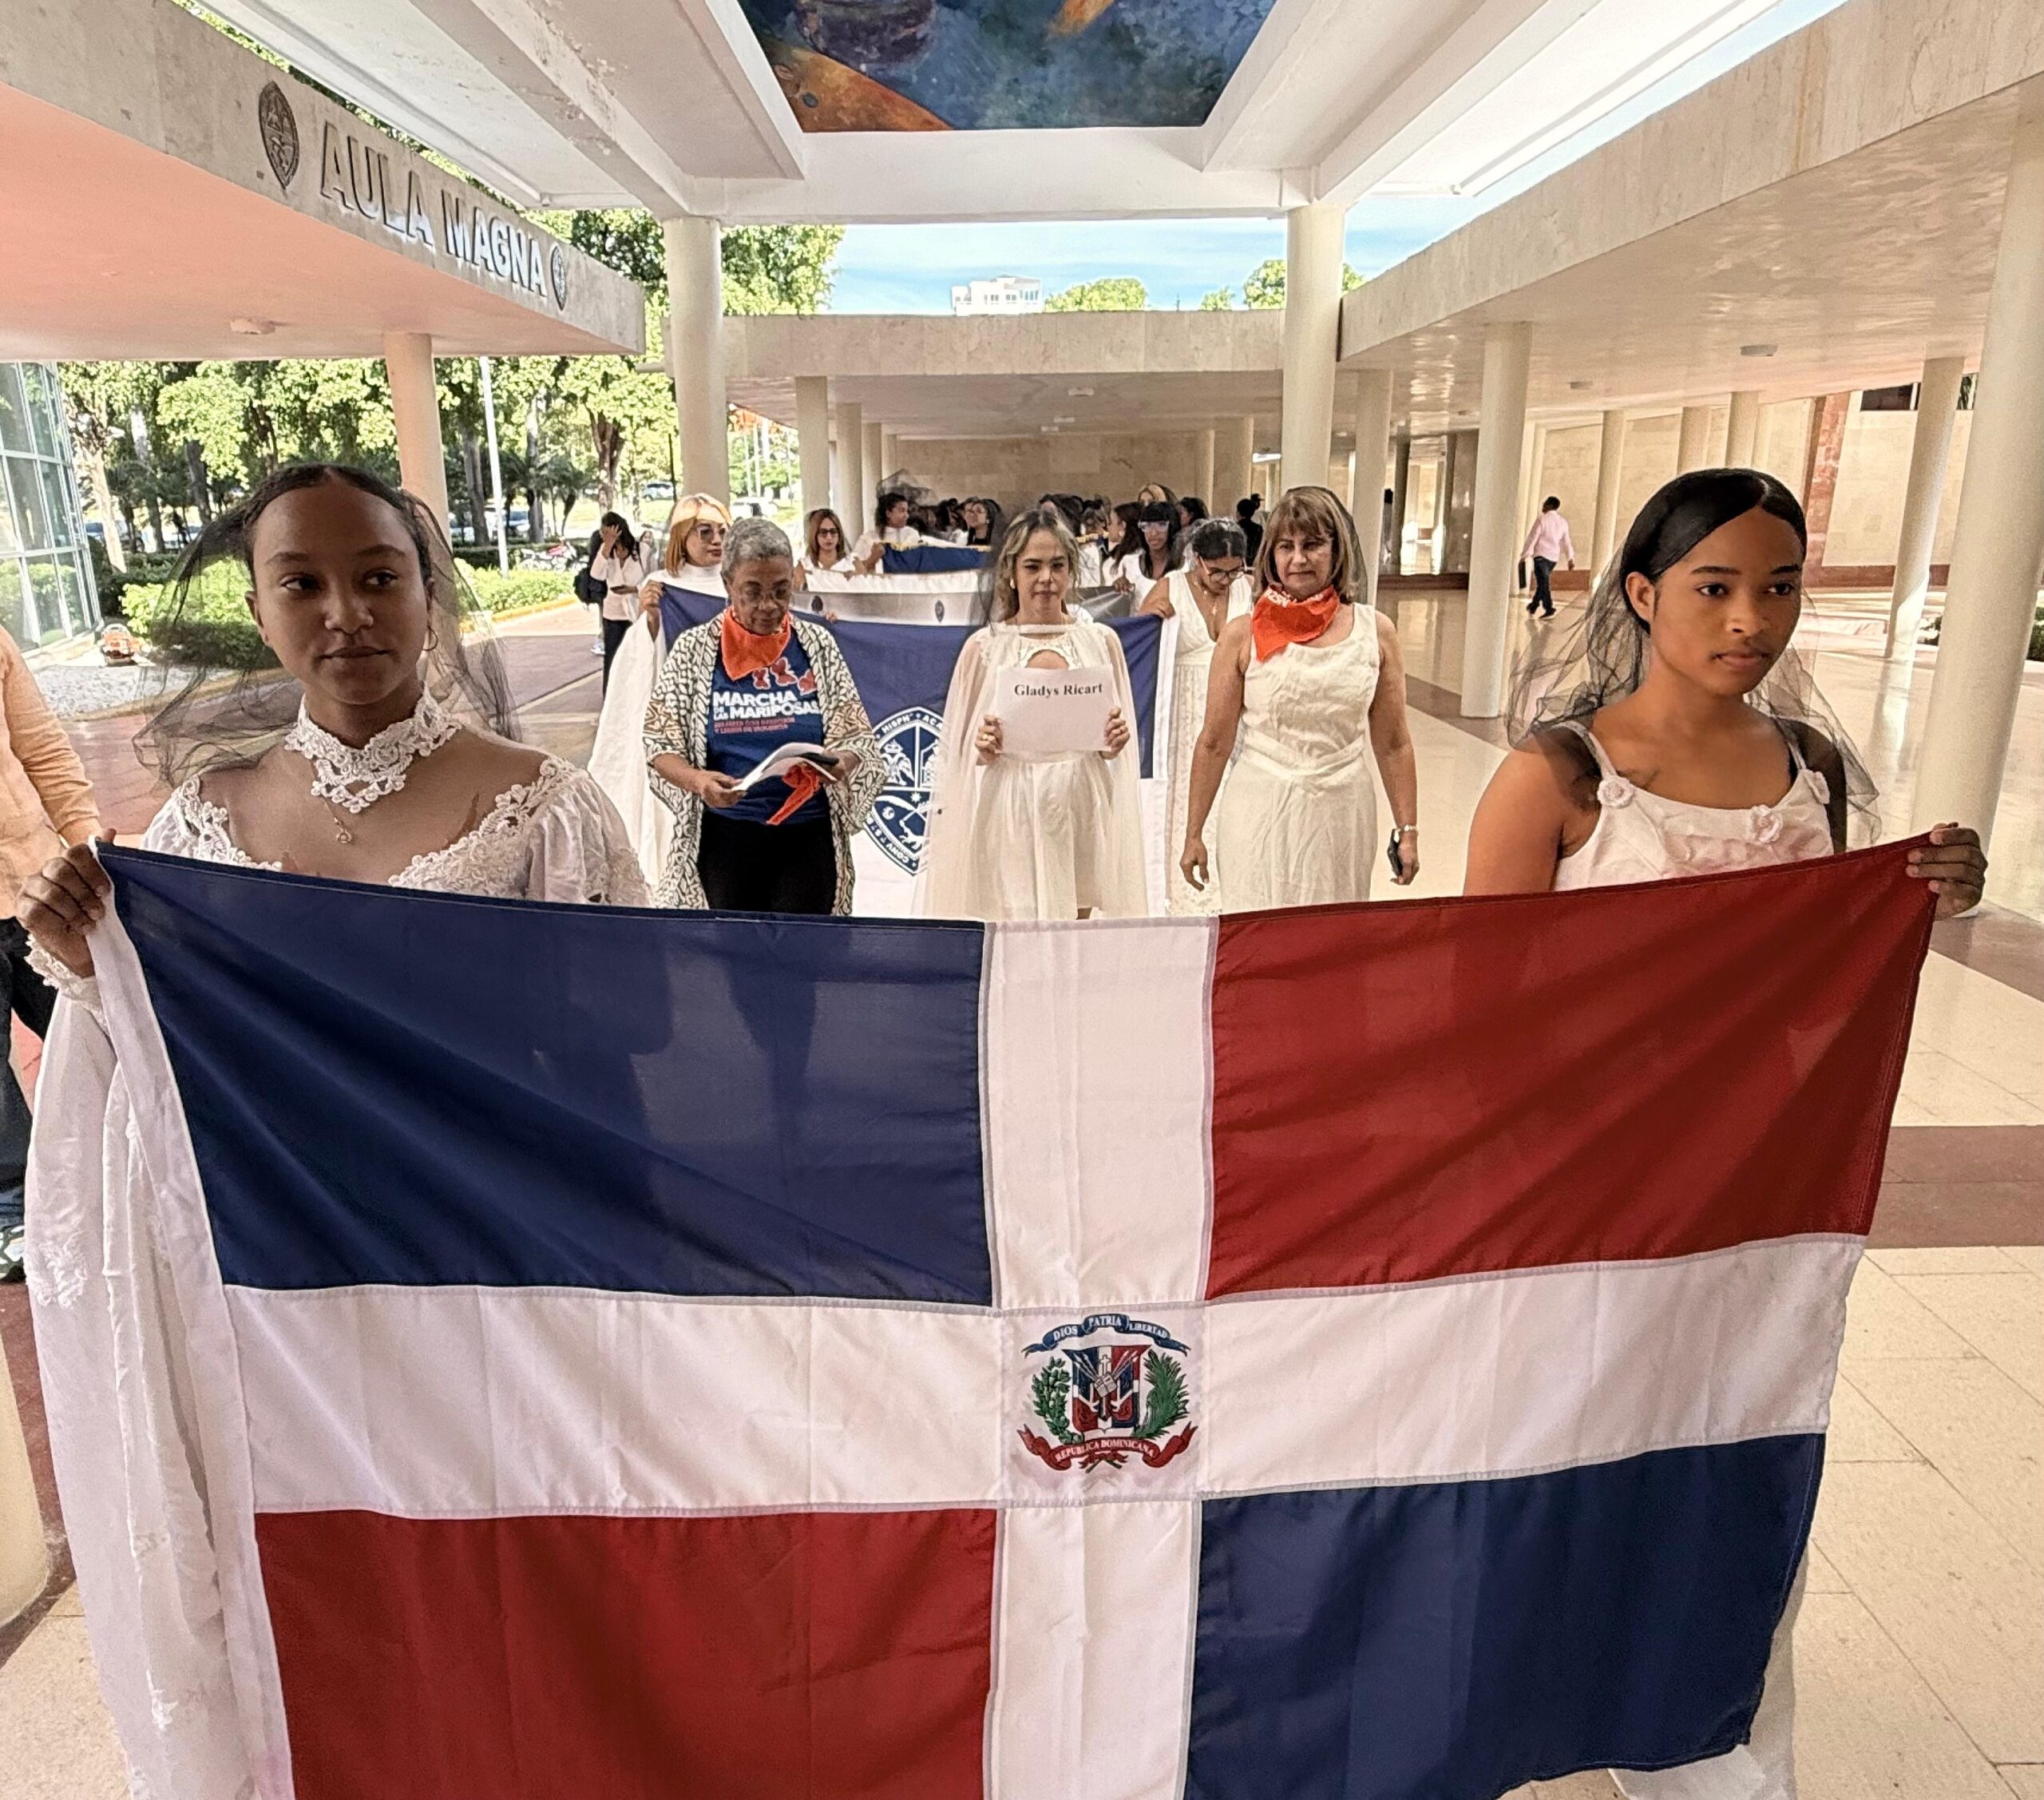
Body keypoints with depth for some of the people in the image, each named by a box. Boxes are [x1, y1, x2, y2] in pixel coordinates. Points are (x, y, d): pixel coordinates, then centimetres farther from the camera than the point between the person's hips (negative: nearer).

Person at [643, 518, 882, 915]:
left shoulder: (817, 644, 4)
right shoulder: (694, 650, 1)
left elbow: (857, 736, 3)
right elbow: (659, 744, 0)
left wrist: (841, 763, -20)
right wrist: (698, 781, -20)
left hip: (807, 835, 1)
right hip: (724, 837, 0)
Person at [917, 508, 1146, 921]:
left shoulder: (1101, 641, 8)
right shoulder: (984, 647, 3)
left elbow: (1119, 747, 16)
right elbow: (955, 752, 8)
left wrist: (1114, 741, -6)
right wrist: (983, 748, -13)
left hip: (1083, 811, 2)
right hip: (1008, 815, -2)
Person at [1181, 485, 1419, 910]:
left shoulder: (1375, 632, 3)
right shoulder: (1243, 635, -3)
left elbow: (1393, 745, 8)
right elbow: (1214, 743, 1)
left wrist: (1407, 830, 7)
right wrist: (1194, 835, 2)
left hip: (1342, 815, 2)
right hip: (1260, 814, -1)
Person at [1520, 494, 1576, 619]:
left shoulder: (1542, 520, -8)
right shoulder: (1563, 522, 10)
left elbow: (1532, 538, -9)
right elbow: (1567, 542, 12)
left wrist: (1524, 555, -6)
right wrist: (1571, 558, 17)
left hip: (1541, 555, -6)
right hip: (1554, 557, 6)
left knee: (1543, 582, -8)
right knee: (1543, 582, 18)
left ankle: (1549, 610, -17)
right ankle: (1533, 606, 28)